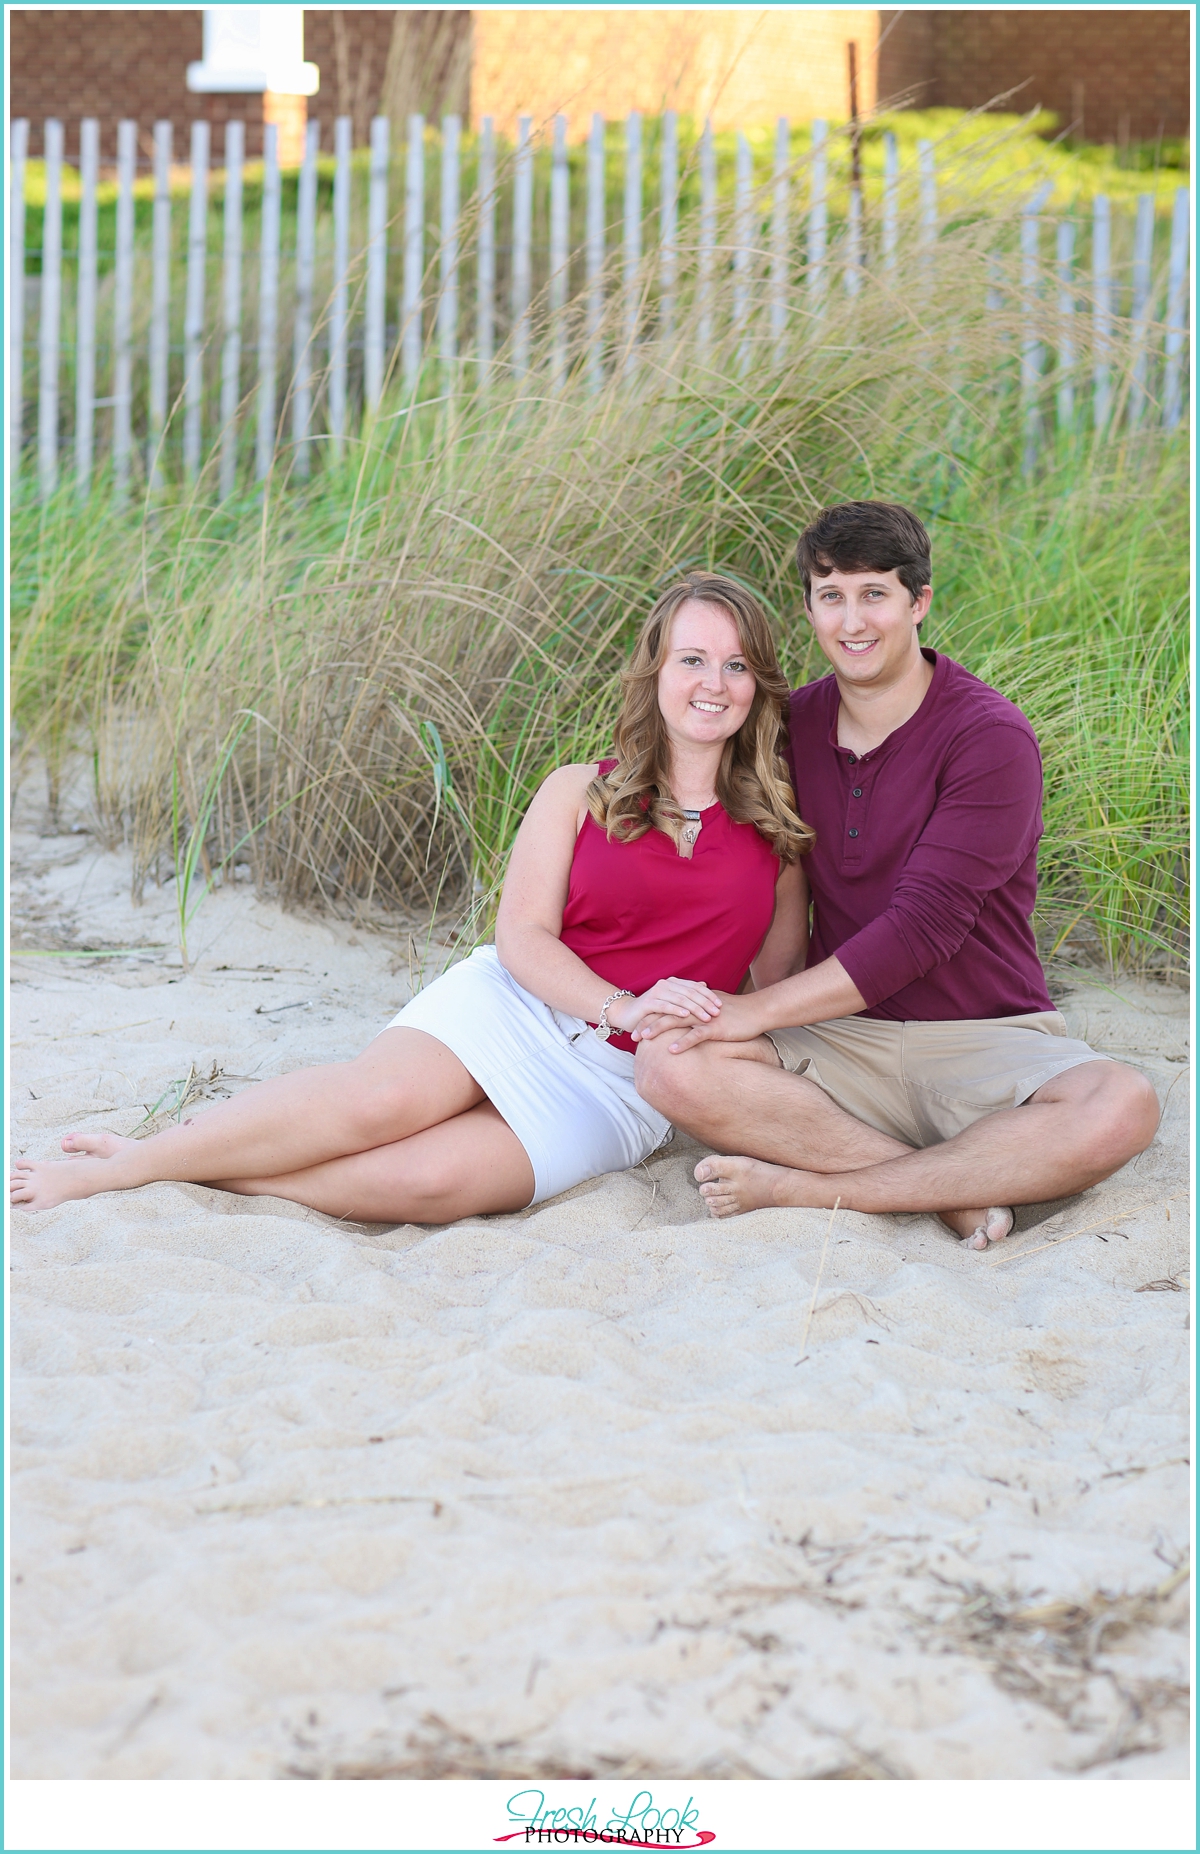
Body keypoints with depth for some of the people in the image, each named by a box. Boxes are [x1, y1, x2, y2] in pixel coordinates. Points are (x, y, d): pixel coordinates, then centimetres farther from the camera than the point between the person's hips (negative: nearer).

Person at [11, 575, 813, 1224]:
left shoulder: (778, 821, 9)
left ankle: (185, 1164, -18)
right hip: (513, 1006, 1)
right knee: (383, 1098, -33)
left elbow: (781, 977, 12)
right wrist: (623, 1007, -19)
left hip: (620, 1086, 0)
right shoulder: (580, 793, 7)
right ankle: (132, 1159, -17)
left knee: (432, 1179, -30)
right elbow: (523, 935, -2)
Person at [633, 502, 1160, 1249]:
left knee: (1121, 1109, -35)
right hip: (840, 1041, 3)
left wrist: (759, 1009, -19)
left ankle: (806, 1186, -28)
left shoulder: (991, 738, -10)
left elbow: (923, 928, -17)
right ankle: (955, 1189, -24)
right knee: (671, 1064, -26)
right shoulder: (793, 725, 8)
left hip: (984, 1043, -3)